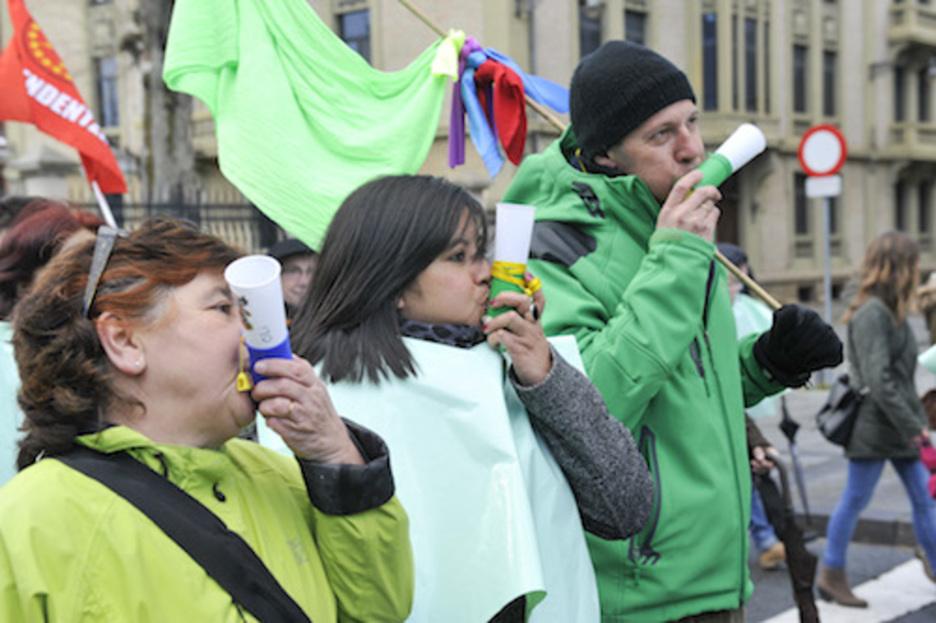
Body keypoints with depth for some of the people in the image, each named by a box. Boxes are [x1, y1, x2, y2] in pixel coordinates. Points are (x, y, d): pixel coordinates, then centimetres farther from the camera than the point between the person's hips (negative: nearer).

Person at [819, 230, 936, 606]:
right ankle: (831, 575, 17)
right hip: (874, 428, -9)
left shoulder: (890, 311, 12)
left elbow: (901, 374, 14)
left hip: (899, 427, 9)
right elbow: (878, 380, -23)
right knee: (854, 501, 3)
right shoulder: (871, 313, -18)